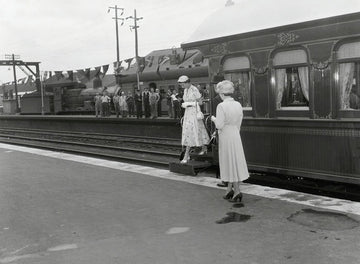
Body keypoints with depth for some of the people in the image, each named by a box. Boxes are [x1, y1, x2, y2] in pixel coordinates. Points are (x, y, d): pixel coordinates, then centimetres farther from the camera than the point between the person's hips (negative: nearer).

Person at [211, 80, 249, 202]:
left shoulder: (221, 106, -17)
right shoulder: (238, 105, 2)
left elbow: (220, 125, -18)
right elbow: (238, 124, 9)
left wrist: (214, 119, 2)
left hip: (225, 136, -6)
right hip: (236, 135, 6)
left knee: (231, 163, 2)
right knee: (235, 161, 14)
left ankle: (237, 191, 5)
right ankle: (229, 189, 20)